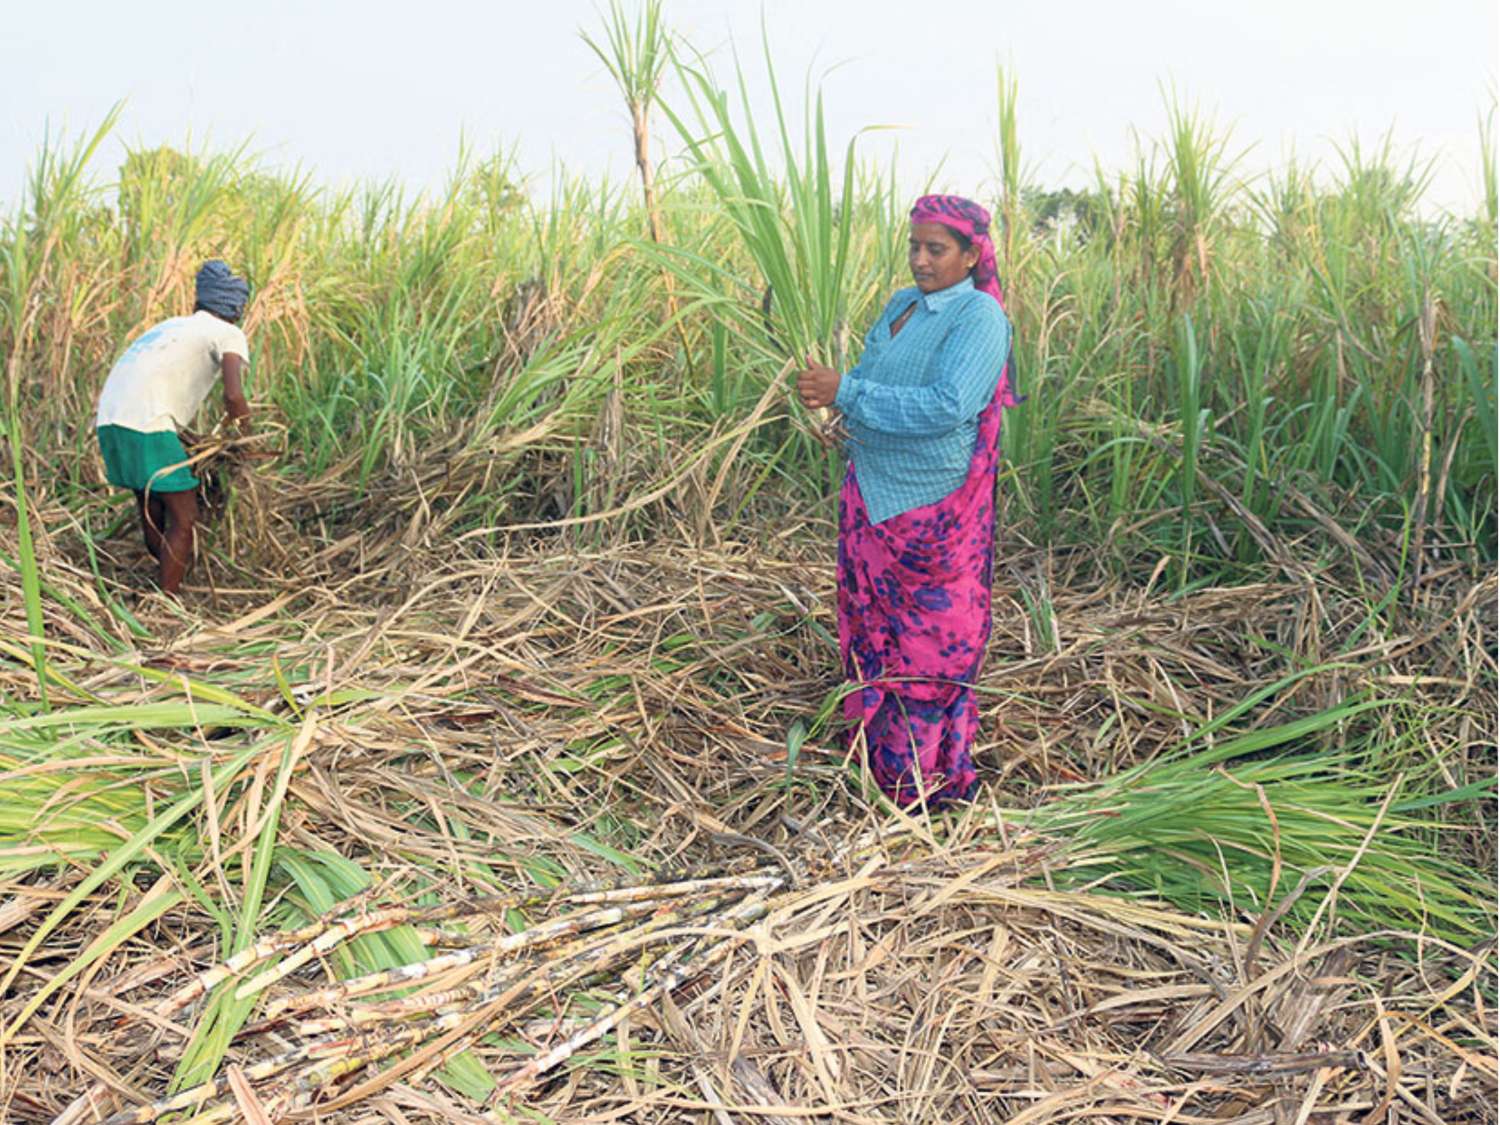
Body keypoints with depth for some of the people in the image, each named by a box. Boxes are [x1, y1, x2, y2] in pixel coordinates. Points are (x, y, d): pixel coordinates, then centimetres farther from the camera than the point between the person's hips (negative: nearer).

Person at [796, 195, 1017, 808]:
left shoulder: (980, 317, -15)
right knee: (870, 620, 17)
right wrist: (830, 396, -2)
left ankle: (928, 774, 19)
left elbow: (947, 406, -27)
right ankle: (877, 743, 34)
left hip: (932, 509, -8)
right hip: (872, 494, 8)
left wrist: (847, 393, -26)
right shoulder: (901, 305, 9)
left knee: (932, 640, 4)